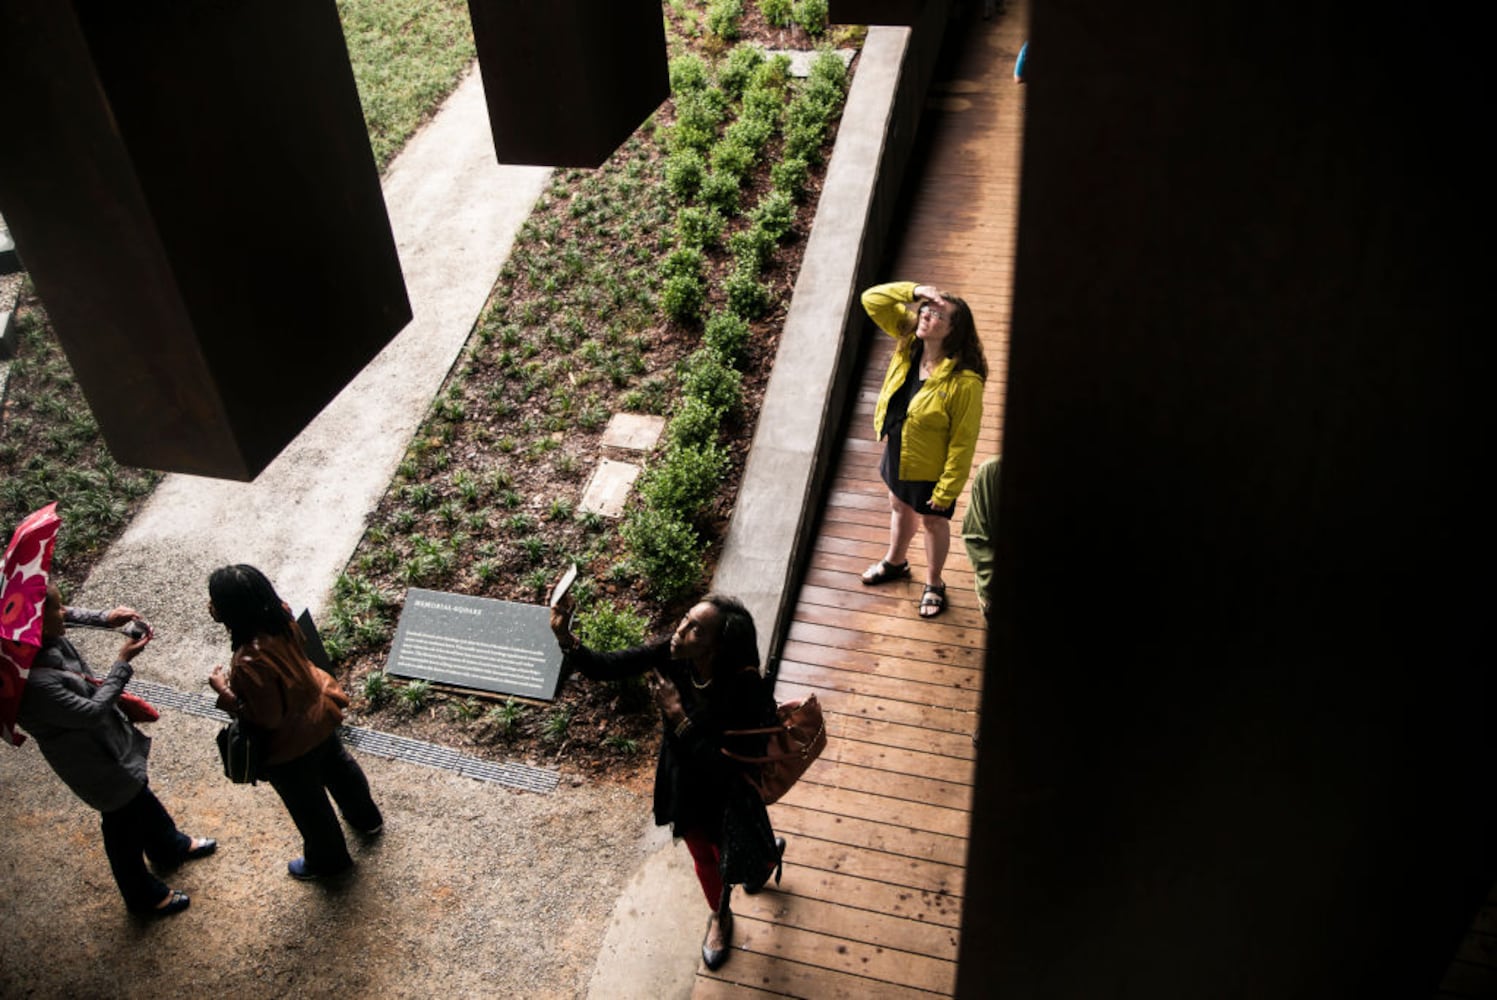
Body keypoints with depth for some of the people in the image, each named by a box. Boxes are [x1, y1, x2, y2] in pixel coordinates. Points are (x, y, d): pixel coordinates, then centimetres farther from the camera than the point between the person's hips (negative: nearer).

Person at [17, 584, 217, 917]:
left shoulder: (44, 638, -18)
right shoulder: (35, 682, -41)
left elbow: (68, 615, 6)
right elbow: (92, 712, -31)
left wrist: (104, 618, -9)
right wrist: (123, 662, -27)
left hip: (106, 734, 8)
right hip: (93, 759, -8)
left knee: (139, 793, 31)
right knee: (123, 825, 16)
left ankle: (170, 848, 59)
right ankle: (144, 896, 43)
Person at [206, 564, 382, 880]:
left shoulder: (250, 663, -41)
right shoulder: (279, 614, -20)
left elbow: (267, 719, -27)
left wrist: (224, 691, -20)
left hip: (290, 746, -7)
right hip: (318, 715, 7)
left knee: (308, 805, 21)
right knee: (338, 767, 34)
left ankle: (328, 860, 48)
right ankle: (365, 818, 60)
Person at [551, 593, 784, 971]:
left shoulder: (744, 689, -38)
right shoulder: (670, 655, -25)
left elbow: (724, 766, -35)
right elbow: (605, 667, -19)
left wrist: (678, 716, -40)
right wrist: (565, 637, -36)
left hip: (726, 789, -4)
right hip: (682, 779, 4)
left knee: (731, 858, 23)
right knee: (702, 856, 28)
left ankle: (768, 851, 61)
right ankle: (720, 914, 60)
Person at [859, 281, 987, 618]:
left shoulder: (965, 382, -32)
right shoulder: (909, 342, -15)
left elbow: (963, 442, -26)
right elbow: (872, 299, -10)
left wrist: (947, 491, -21)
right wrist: (915, 291, -25)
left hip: (931, 468, -6)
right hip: (897, 452, 6)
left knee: (933, 522, 19)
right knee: (901, 508, 30)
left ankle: (934, 584, 44)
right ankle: (895, 562, 57)